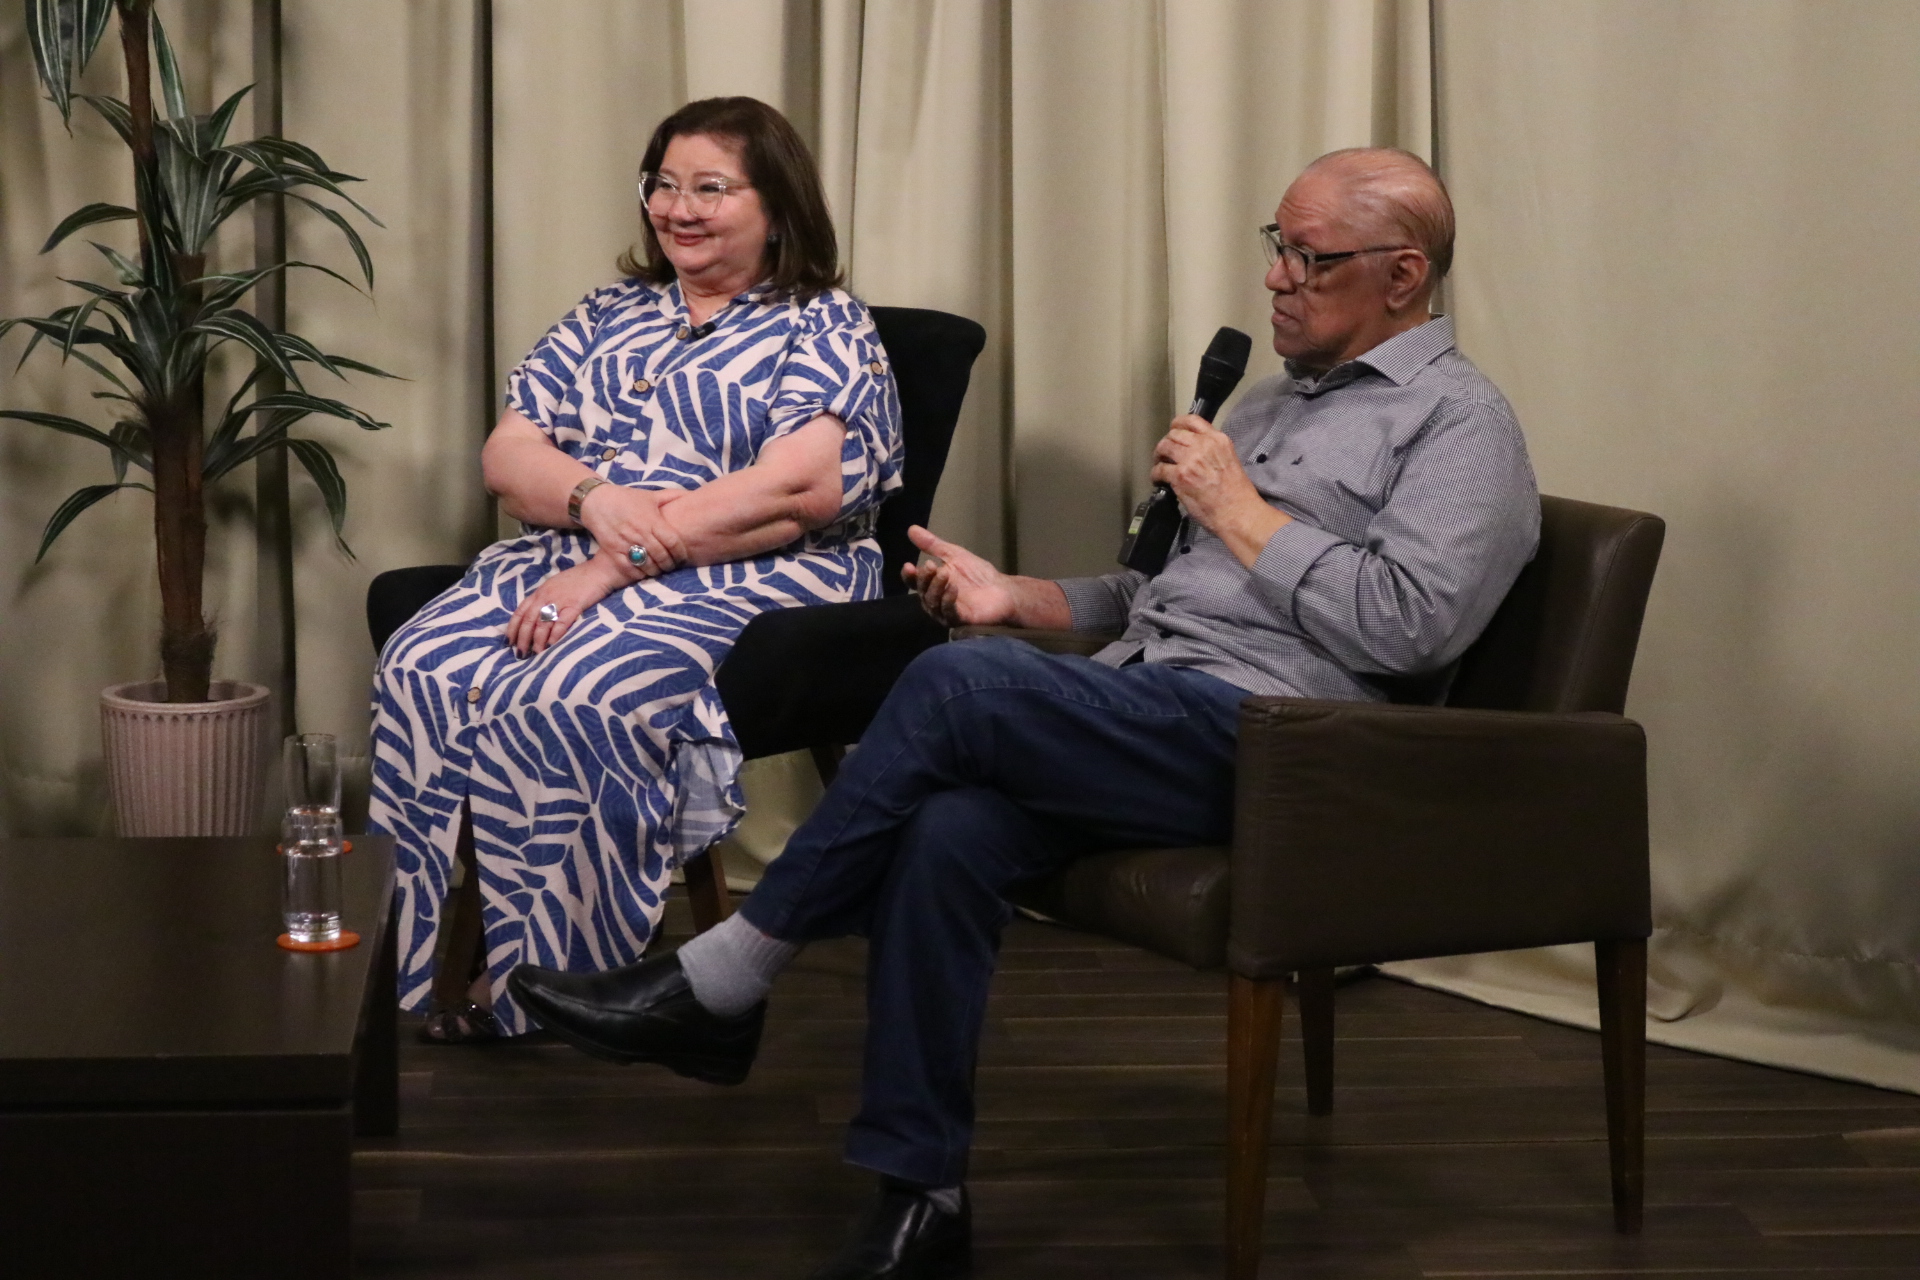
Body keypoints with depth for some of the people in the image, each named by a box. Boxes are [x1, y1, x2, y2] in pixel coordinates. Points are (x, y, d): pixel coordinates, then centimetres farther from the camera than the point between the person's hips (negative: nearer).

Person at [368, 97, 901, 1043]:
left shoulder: (824, 329, 4)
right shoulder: (611, 316, 23)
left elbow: (801, 487, -13)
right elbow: (507, 455, 14)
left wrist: (617, 560, -18)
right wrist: (595, 497, -11)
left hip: (747, 580, -6)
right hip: (569, 563, 6)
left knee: (571, 699, -35)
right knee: (424, 672, -25)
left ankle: (537, 982, -23)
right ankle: (424, 958, -23)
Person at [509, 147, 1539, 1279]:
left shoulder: (1459, 422, 0)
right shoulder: (1276, 399, 27)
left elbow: (1406, 626, -16)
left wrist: (1237, 507, -8)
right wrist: (1019, 598, 14)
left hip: (1264, 746, -8)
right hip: (1146, 710, 8)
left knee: (957, 685, -25)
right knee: (947, 832, -23)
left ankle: (723, 983, -14)